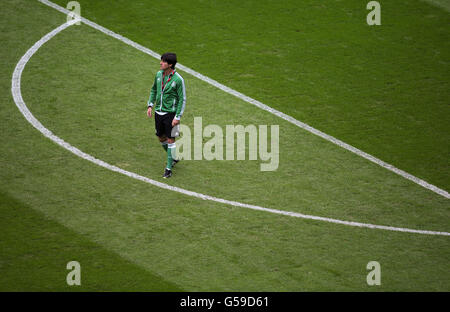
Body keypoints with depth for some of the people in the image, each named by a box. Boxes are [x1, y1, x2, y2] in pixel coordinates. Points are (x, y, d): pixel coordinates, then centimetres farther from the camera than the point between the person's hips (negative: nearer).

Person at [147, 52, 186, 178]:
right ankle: (173, 158, 38)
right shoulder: (159, 74, 2)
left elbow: (182, 99, -11)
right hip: (158, 112, 6)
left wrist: (177, 117, -14)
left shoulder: (178, 79, -16)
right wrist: (150, 105, 9)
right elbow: (154, 90, 18)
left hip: (170, 113, -6)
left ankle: (169, 169, 4)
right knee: (161, 138, 15)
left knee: (170, 140, -4)